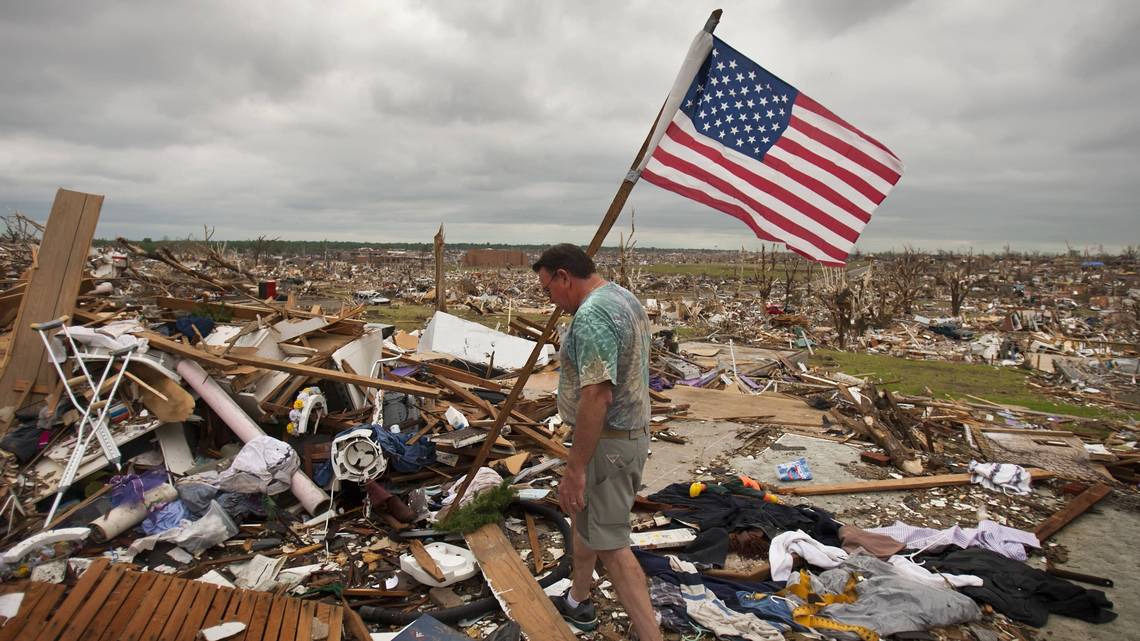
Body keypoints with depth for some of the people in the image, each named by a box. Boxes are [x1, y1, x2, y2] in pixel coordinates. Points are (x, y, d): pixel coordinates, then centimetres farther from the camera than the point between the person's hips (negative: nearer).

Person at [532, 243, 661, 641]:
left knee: (610, 543, -3)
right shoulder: (624, 298, 9)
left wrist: (576, 466, -24)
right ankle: (577, 603, 41)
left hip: (608, 441, -11)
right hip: (630, 429, 11)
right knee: (582, 514, 24)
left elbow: (596, 397, -29)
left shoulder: (591, 316, -23)